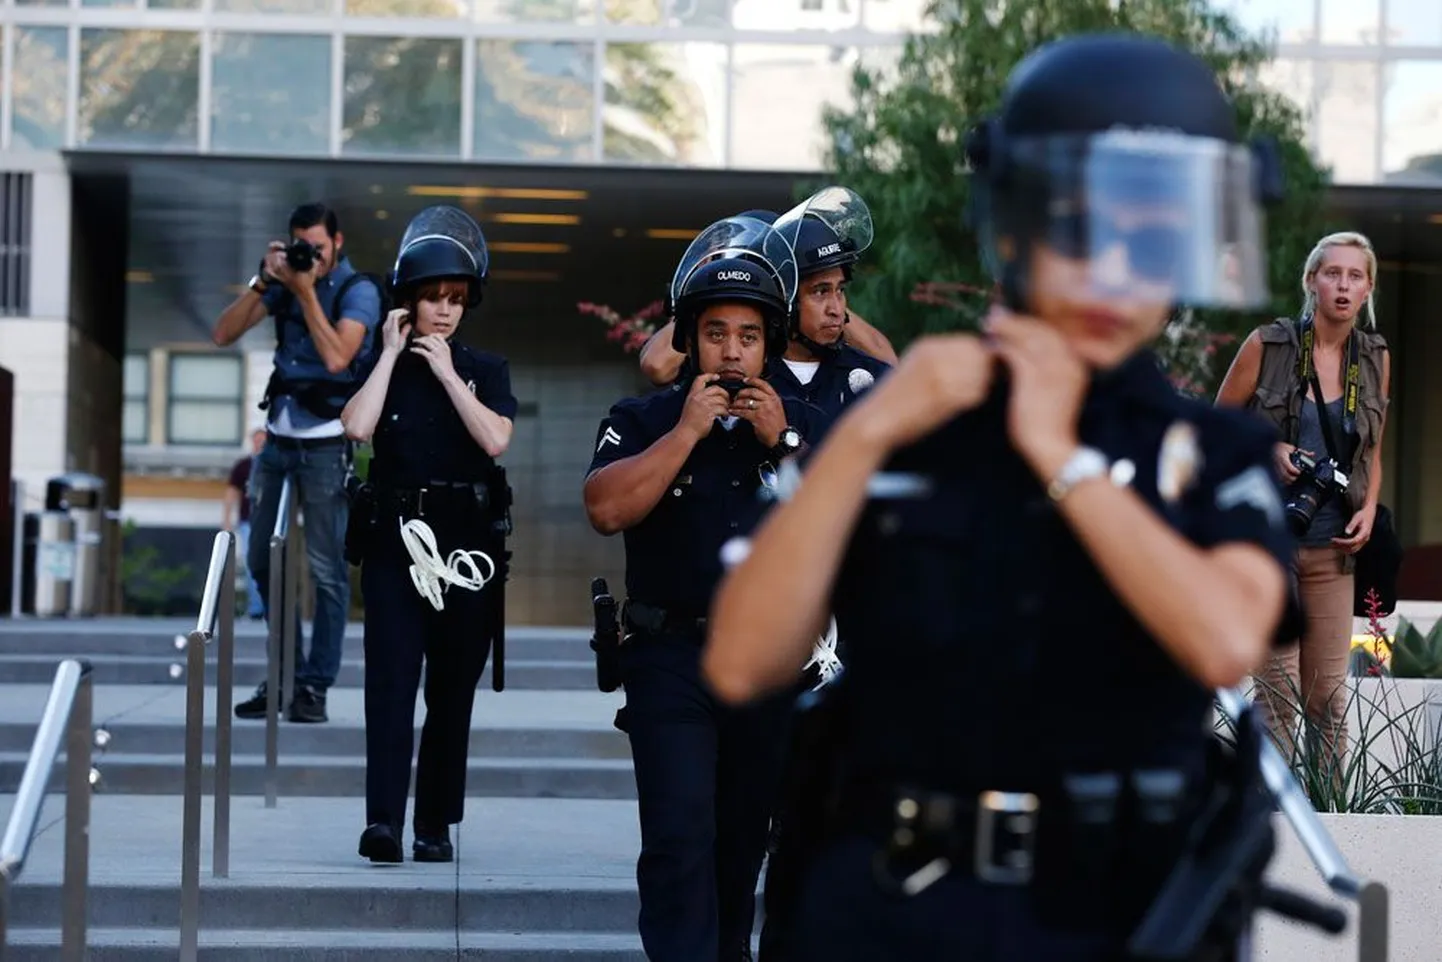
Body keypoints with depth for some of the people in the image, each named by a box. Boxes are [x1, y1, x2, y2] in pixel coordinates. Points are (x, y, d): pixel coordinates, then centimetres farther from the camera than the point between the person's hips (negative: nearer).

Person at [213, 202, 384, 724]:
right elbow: (224, 333, 3)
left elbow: (336, 357, -20)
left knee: (325, 569, -5)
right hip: (277, 437, 6)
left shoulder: (358, 291, -5)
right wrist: (263, 280, -7)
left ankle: (314, 686, -3)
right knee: (262, 560, 9)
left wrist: (306, 292, -17)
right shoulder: (284, 282, 10)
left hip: (325, 443, -6)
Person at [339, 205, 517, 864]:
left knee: (453, 691, 4)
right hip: (396, 539, -1)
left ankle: (436, 825, 10)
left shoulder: (485, 371, 10)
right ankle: (383, 820, -24)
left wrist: (446, 372, -7)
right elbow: (357, 427, -12)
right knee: (391, 677, -15)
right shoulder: (383, 366, 8)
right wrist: (391, 353, -6)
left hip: (467, 544, 1)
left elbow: (495, 439, -8)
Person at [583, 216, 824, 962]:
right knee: (679, 837, -13)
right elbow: (607, 509, -15)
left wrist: (782, 445, -11)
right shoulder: (644, 421, 2)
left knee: (742, 839, 14)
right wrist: (687, 431, -15)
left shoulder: (802, 426, 10)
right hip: (673, 657, -3)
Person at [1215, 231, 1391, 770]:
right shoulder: (1267, 345, -4)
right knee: (1279, 685, -7)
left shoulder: (1375, 359, 8)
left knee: (1329, 692, 6)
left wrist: (1369, 510, 3)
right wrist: (1268, 450, -13)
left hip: (1331, 546, 4)